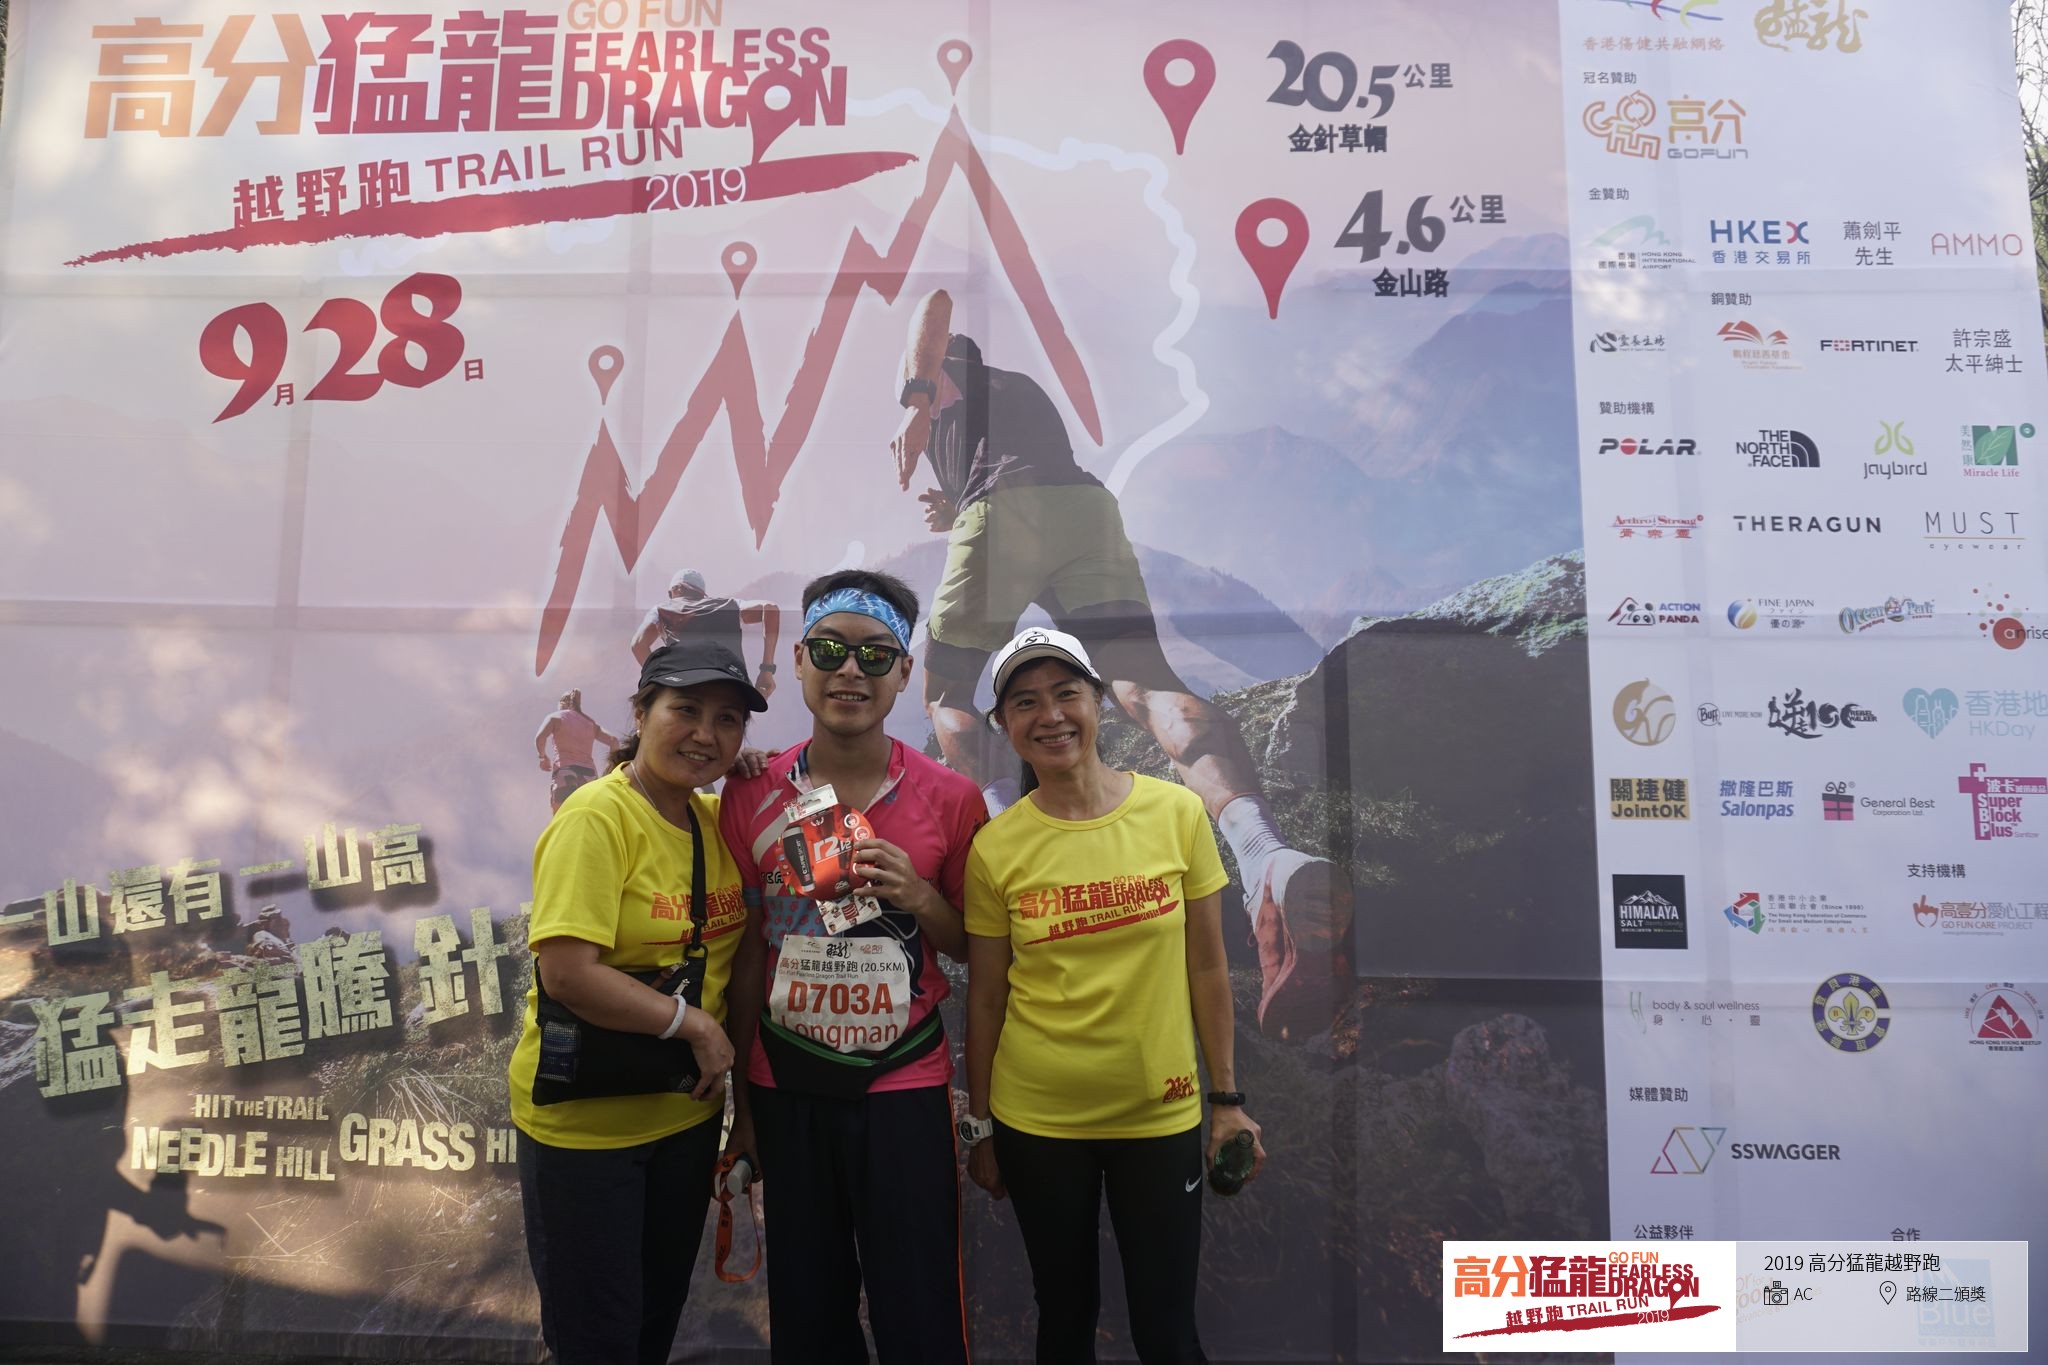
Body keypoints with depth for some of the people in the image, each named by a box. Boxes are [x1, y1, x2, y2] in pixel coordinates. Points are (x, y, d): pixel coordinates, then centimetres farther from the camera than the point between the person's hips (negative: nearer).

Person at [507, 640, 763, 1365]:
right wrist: (692, 1023, -20)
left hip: (687, 1111, 7)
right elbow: (567, 973, -27)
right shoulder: (598, 816, -20)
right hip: (585, 1121, -7)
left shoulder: (716, 817, 1)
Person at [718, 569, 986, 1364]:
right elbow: (747, 955, 5)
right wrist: (742, 1103, 9)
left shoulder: (950, 800, -6)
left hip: (906, 1089, -1)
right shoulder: (751, 797, -2)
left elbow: (976, 951, 5)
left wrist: (919, 898, -16)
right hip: (787, 1091, 2)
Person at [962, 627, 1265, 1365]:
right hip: (1036, 1119, 0)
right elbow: (985, 997, -1)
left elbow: (1207, 966, -1)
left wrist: (1227, 1098, 1)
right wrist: (980, 1126, 5)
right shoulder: (994, 846, -8)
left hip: (1162, 1113, 0)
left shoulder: (1178, 812, -8)